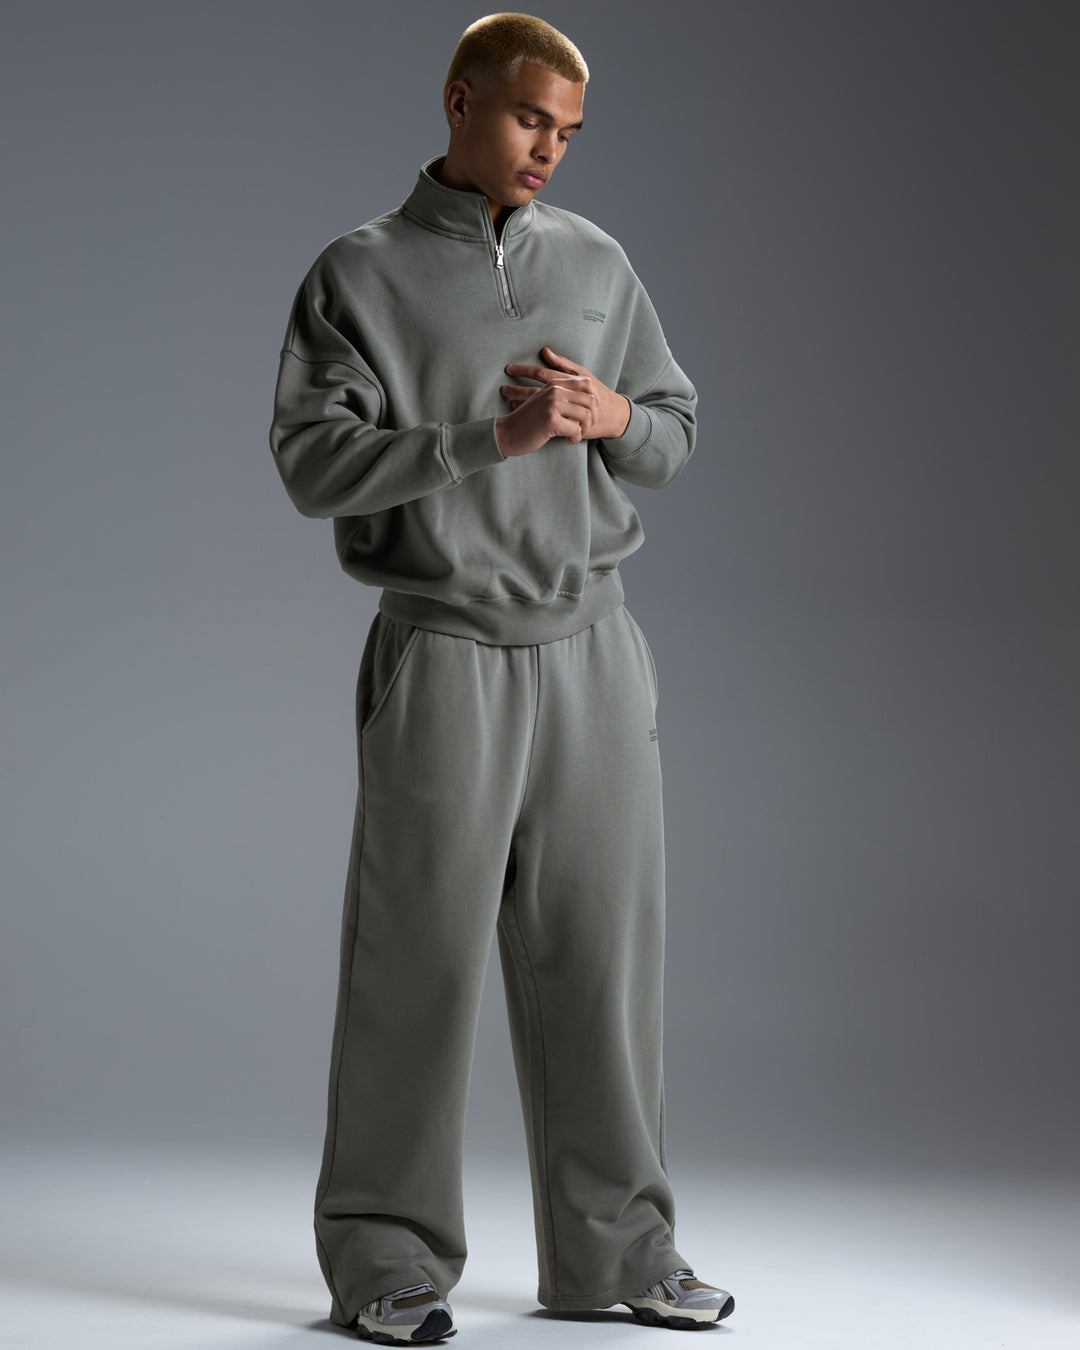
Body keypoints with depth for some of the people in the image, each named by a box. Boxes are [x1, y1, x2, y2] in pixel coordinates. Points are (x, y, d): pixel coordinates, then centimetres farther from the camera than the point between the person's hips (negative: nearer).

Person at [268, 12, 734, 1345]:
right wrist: (492, 438, -21)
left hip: (593, 648, 4)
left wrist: (615, 415, -7)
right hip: (445, 653, -4)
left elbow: (675, 432, 16)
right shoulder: (360, 275, -2)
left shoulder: (596, 262, 11)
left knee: (599, 949, 7)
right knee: (417, 959, 0)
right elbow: (314, 461, -12)